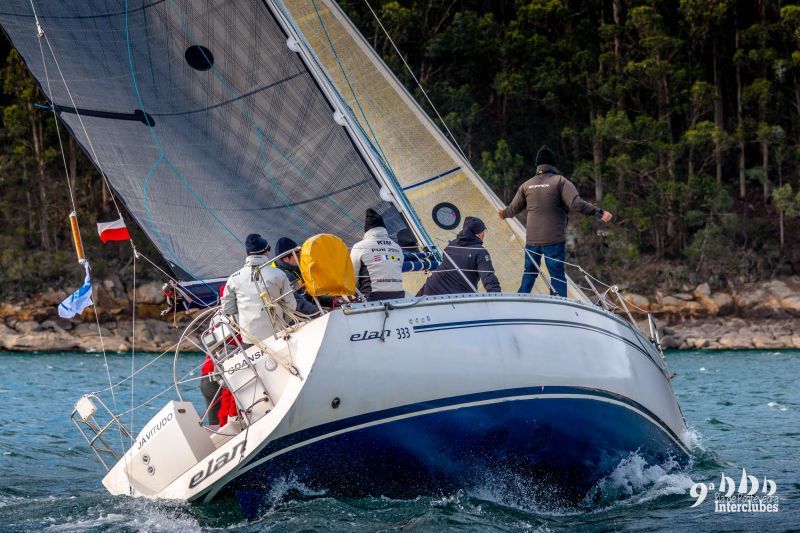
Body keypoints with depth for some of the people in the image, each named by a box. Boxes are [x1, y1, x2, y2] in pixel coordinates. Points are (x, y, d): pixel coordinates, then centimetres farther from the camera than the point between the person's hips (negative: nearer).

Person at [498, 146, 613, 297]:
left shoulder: (526, 185, 9)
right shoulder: (560, 181, -5)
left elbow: (514, 208, 21)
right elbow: (576, 203, -18)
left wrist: (504, 213, 43)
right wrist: (599, 213, -16)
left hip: (531, 239, 4)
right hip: (554, 239, -4)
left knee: (529, 273, 17)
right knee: (557, 276, -2)